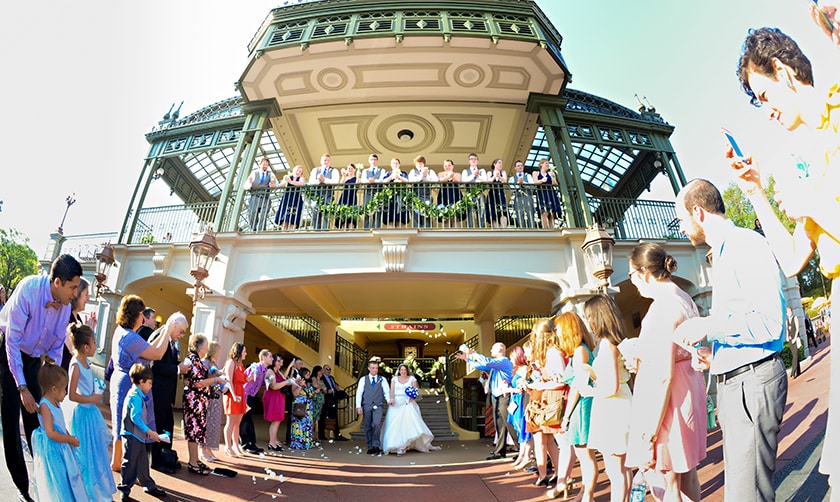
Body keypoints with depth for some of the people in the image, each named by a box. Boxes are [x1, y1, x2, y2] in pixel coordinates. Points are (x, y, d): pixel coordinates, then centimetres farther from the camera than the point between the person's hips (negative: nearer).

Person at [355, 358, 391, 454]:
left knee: (377, 424, -18)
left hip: (378, 406, -1)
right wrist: (358, 406, -5)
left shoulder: (382, 379, 10)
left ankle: (376, 445, -5)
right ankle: (370, 447, 15)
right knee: (367, 427, 3)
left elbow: (387, 392, 4)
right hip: (366, 406, 1)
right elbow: (359, 393, 4)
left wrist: (389, 400, -16)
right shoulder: (363, 379, 9)